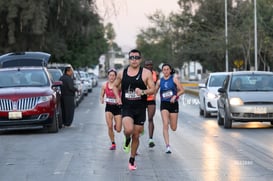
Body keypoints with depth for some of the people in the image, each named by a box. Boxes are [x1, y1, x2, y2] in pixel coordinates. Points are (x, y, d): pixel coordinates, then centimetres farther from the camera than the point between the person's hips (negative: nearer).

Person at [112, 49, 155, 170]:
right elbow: (115, 86, 20)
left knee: (136, 136, 8)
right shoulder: (122, 73, 4)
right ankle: (127, 140, 11)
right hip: (126, 107, 0)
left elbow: (152, 89, -3)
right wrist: (117, 97, 2)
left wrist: (143, 92, -23)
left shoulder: (146, 73, -2)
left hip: (140, 109, 0)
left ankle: (132, 160, 26)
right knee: (128, 130, -27)